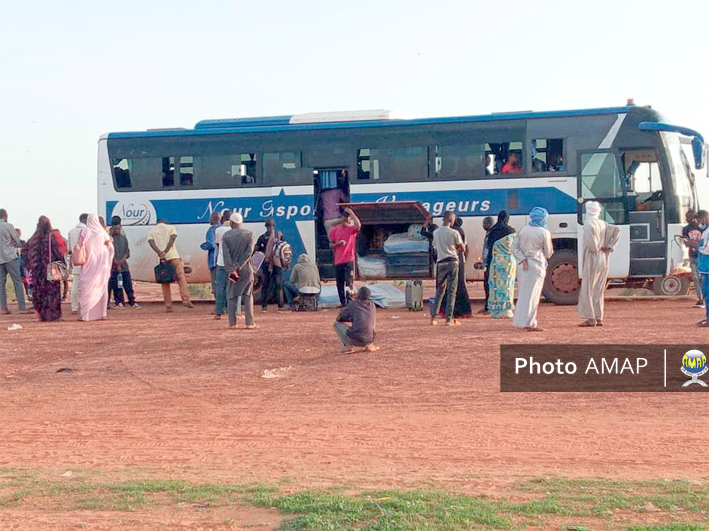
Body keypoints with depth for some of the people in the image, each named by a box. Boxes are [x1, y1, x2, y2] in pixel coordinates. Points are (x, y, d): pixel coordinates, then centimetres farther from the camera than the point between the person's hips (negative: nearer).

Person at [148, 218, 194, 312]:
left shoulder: (151, 232, 17)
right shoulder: (171, 228, 14)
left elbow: (151, 243, -3)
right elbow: (171, 240, -4)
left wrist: (160, 253, -15)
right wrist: (165, 252, -11)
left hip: (161, 259, 2)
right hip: (173, 256, -2)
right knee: (181, 276, -3)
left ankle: (168, 305, 1)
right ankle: (185, 299, -18)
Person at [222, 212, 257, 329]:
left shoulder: (226, 236, -1)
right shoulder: (249, 233, 0)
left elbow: (226, 255, -10)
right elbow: (249, 251, -8)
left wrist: (231, 270, -15)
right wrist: (239, 266, -11)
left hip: (231, 269, 0)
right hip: (246, 269, 0)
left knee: (231, 296, 6)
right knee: (248, 295, 8)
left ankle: (232, 323, 1)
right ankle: (250, 322, 3)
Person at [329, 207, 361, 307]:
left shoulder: (352, 229, 3)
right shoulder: (335, 230, 11)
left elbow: (358, 225, -21)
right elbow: (331, 245, 11)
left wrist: (351, 212, -16)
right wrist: (338, 244, -10)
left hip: (349, 260, -4)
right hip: (338, 261, 4)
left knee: (348, 282, -13)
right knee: (340, 284, 7)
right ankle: (343, 304, 15)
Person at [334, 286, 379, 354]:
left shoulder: (353, 304, -3)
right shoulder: (372, 305, 8)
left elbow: (339, 318, 5)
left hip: (354, 340, -5)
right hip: (369, 340, 5)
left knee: (337, 323, 14)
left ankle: (349, 346, 0)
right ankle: (369, 345, 17)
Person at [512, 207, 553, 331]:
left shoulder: (523, 230, 6)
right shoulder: (544, 233, -8)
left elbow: (514, 247, 1)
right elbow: (548, 253, -2)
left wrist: (523, 259, -5)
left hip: (523, 265, 5)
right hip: (537, 266, -5)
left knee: (523, 293, 13)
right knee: (532, 294, -2)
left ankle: (522, 320, 18)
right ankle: (529, 323, -3)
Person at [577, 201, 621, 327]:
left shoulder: (589, 223, -10)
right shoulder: (603, 224, 12)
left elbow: (590, 231, -31)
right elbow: (617, 230, 10)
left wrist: (594, 248, -19)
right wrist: (610, 246, 4)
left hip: (592, 258, -7)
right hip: (603, 259, 7)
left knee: (587, 289, -3)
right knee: (598, 290, 12)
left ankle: (590, 318, -6)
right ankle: (599, 318, 12)